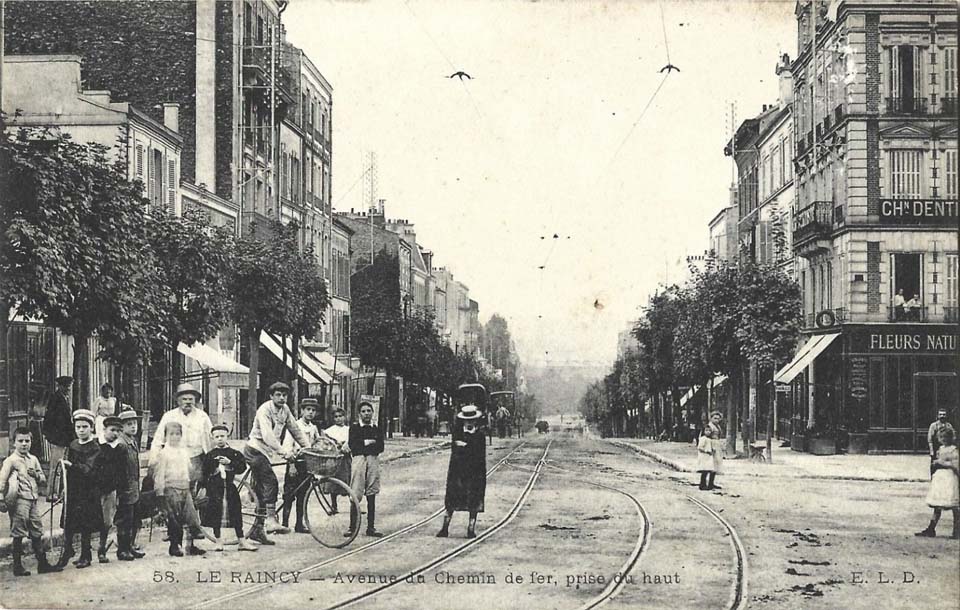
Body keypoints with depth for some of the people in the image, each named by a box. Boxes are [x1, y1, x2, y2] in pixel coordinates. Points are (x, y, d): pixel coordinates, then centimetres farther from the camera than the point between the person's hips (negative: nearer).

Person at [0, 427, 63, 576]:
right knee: (18, 535, -2)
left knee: (37, 533, 10)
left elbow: (44, 480, 17)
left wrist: (37, 475, -4)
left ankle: (42, 564, 15)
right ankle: (18, 567, 4)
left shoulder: (33, 459, 14)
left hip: (33, 500, 6)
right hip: (19, 501, -6)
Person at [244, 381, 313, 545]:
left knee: (262, 491, 8)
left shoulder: (285, 410, 6)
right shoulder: (265, 410, -18)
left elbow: (295, 430, 11)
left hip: (265, 453, 8)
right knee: (271, 481, -23)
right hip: (254, 450, -8)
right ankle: (271, 520, -30)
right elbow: (267, 435, -29)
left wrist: (308, 447, 0)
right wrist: (283, 452, -36)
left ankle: (257, 530, 13)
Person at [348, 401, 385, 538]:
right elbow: (352, 445, -6)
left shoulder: (376, 430, 15)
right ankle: (353, 527, -4)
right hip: (358, 460, -3)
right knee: (356, 496, -8)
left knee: (371, 496, 5)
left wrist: (364, 444, -6)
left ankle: (371, 527, 10)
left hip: (373, 460, 3)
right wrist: (368, 442, -4)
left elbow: (380, 448, 3)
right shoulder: (354, 428, 8)